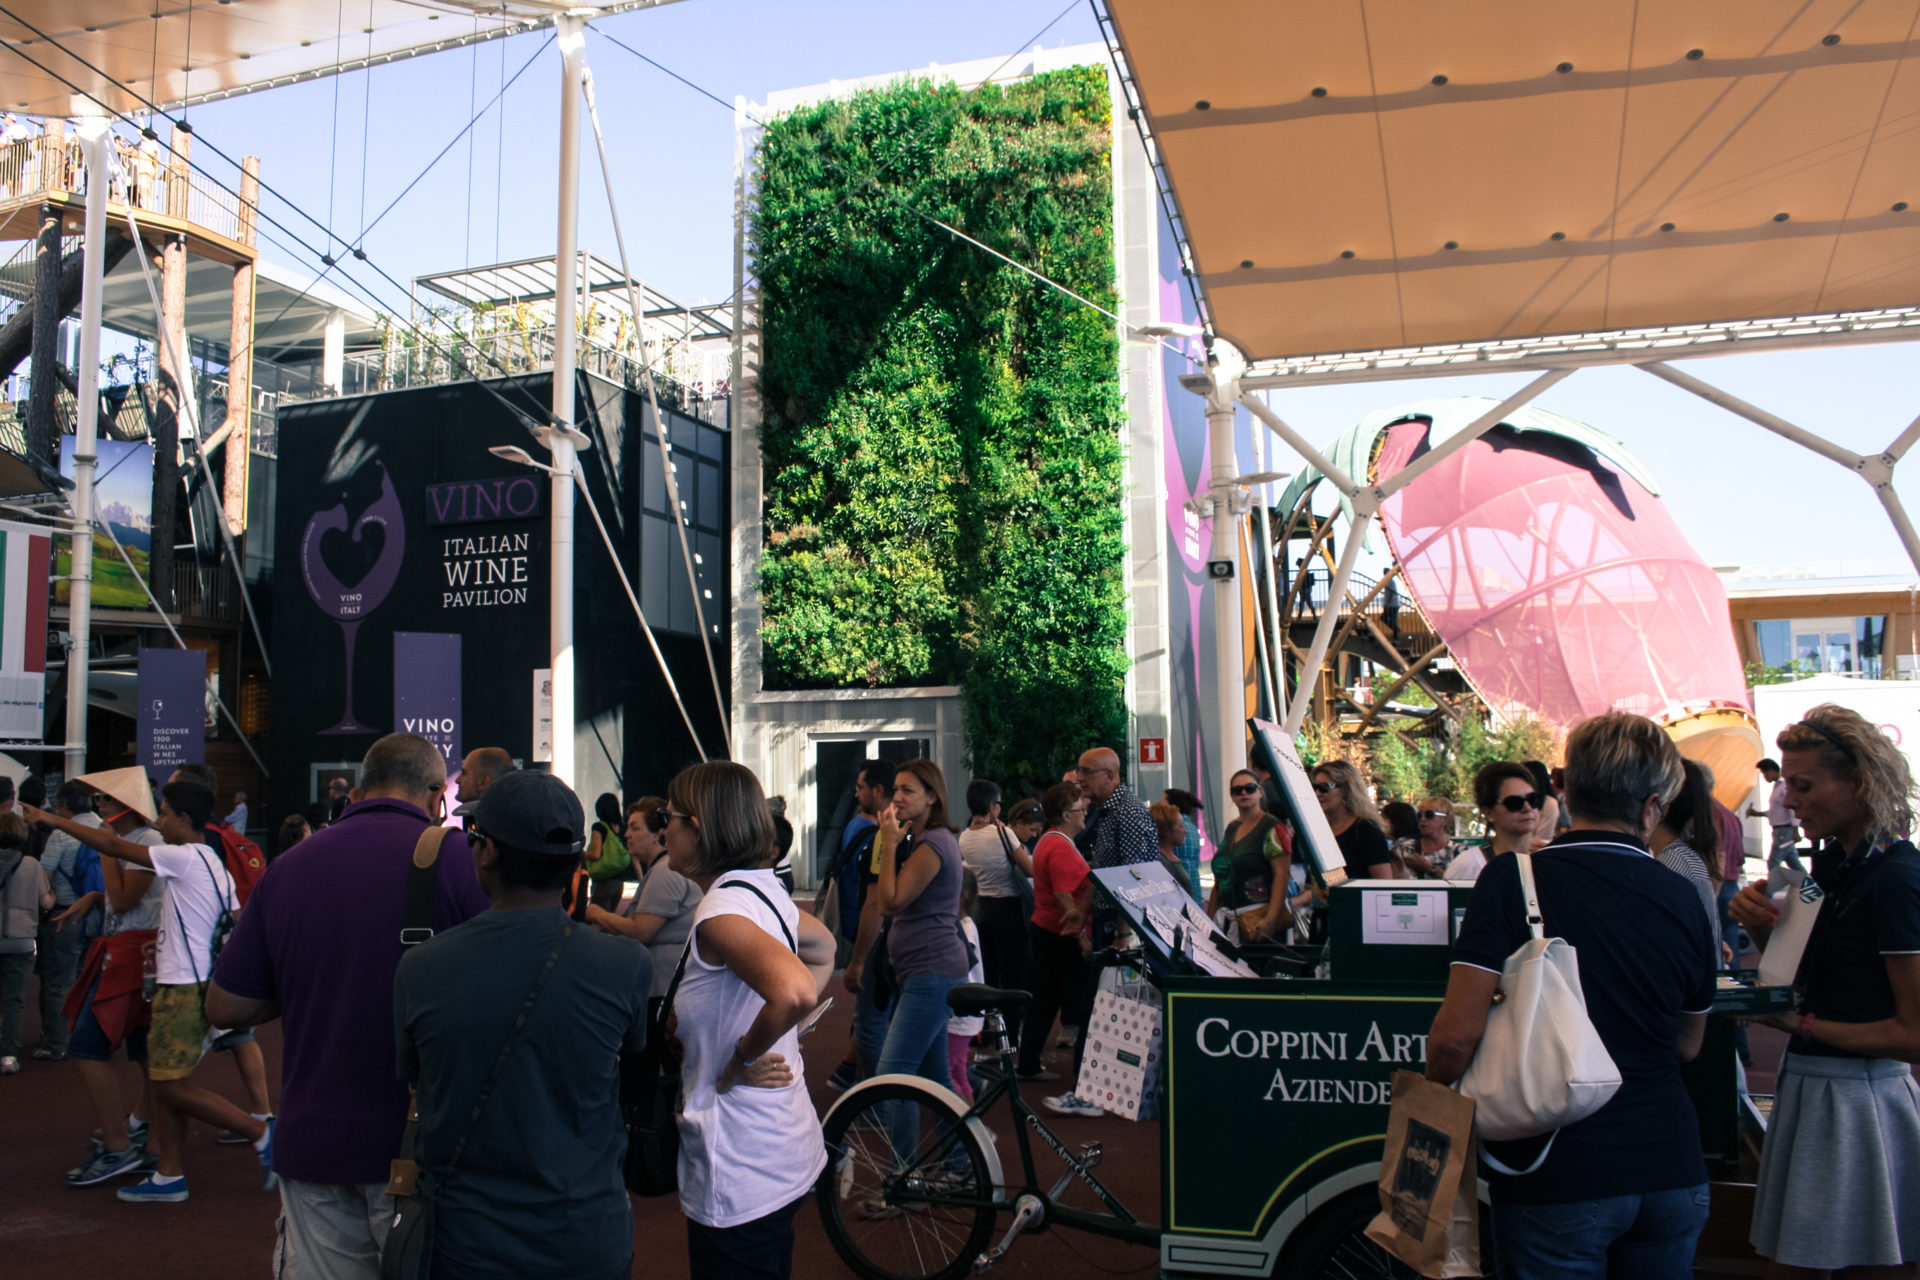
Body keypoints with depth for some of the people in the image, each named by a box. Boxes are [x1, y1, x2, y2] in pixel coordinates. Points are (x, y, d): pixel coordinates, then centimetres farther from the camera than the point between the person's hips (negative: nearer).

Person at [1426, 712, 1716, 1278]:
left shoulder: (1512, 880, -13)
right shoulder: (1682, 899, 1)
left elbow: (1457, 1034, -17)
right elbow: (1688, 1046, 15)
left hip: (1559, 1175, -4)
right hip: (1670, 1169, 4)